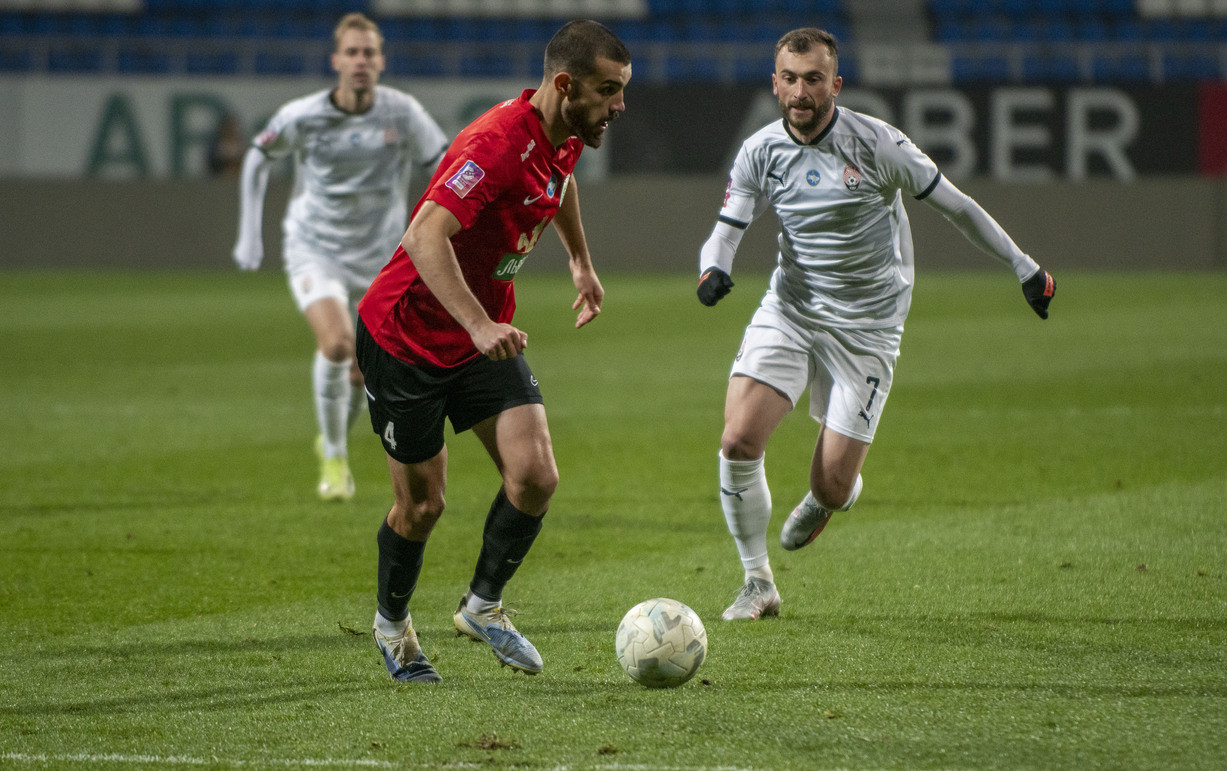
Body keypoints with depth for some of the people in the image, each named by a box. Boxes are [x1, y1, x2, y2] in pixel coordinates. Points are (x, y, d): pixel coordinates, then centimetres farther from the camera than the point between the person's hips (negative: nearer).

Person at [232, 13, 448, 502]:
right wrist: (249, 232, 6)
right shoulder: (302, 117, -12)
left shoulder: (402, 113, -12)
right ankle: (333, 458, -7)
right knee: (335, 343, -26)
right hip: (314, 250, -2)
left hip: (376, 257, 2)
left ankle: (333, 441, 41)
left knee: (362, 374, 7)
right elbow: (259, 157, 7)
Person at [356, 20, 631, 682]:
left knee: (535, 477, -10)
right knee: (422, 505, 4)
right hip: (405, 335, -7)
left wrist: (581, 263, 33)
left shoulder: (565, 137, -3)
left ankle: (483, 604, 11)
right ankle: (392, 622, 31)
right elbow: (426, 236, -42)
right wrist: (479, 325, -51)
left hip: (485, 335, 7)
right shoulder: (498, 143, -31)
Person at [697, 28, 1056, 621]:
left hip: (867, 325, -3)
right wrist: (713, 271, -24)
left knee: (832, 487, -6)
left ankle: (828, 497, 36)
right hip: (788, 310, 3)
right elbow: (727, 230, 1)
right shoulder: (761, 152, -3)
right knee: (739, 441, -17)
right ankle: (758, 583, 2)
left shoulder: (876, 144, -14)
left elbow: (954, 205, -4)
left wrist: (1023, 267, 4)